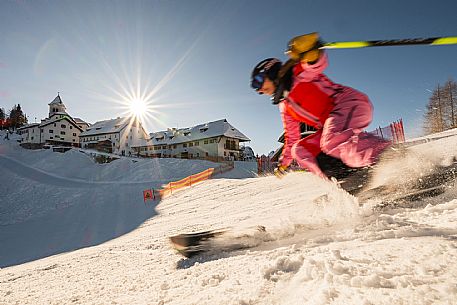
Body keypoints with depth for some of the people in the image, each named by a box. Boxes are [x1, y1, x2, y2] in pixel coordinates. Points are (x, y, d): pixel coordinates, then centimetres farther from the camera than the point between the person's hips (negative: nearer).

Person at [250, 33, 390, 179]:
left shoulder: (298, 74, 1)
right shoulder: (285, 107, 22)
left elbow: (319, 63, -21)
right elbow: (292, 137, 28)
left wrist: (310, 52, -44)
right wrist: (284, 162, 30)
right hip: (331, 127, 9)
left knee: (332, 141, -36)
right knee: (300, 150, 0)